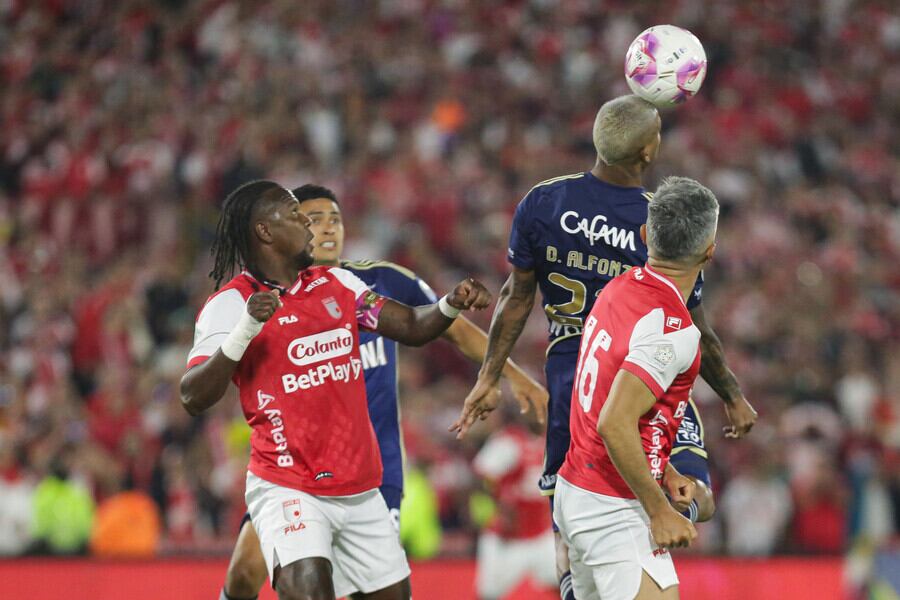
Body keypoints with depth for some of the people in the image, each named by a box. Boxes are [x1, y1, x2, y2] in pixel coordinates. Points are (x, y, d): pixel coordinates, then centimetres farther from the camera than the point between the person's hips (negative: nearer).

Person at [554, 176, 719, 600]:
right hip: (615, 512, -9)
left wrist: (662, 473, 16)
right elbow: (615, 425, -27)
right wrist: (659, 511, -18)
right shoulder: (672, 329, -21)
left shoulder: (619, 289, 6)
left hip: (574, 490, 9)